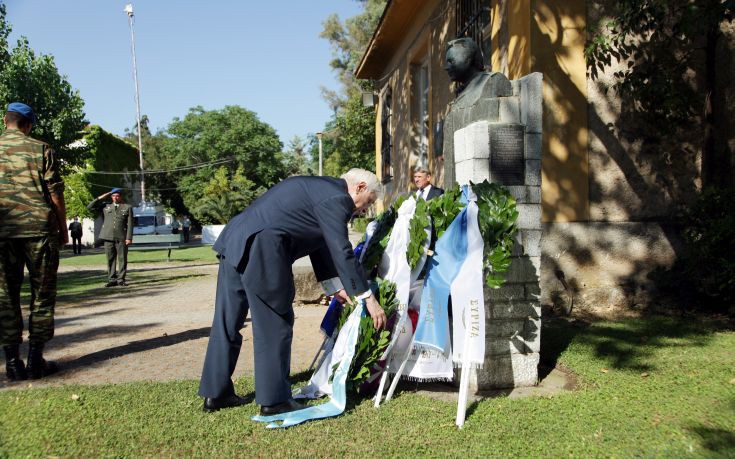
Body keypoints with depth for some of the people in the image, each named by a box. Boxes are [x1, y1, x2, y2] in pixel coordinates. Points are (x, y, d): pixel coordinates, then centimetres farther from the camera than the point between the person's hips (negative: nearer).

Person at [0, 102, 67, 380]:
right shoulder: (40, 149, 2)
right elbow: (56, 193, -1)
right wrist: (63, 229, 7)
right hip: (40, 229, -2)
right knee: (42, 294, 6)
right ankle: (36, 359, 6)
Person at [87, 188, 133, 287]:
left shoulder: (127, 207, 8)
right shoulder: (106, 206, 15)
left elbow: (130, 224, 1)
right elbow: (90, 207, 14)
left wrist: (129, 238, -8)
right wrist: (100, 198, 6)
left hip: (121, 238, -2)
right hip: (108, 237, 2)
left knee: (122, 259, -1)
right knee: (110, 259, 4)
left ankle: (121, 279, 5)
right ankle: (112, 279, 9)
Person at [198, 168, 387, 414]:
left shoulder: (319, 188, 24)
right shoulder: (335, 198, -5)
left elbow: (320, 243, 29)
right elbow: (342, 252, -9)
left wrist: (334, 286, 31)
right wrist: (368, 299, -4)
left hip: (235, 242, 10)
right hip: (261, 248, -10)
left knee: (227, 323, 15)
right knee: (275, 326, 2)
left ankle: (215, 393, 26)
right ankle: (273, 400, 12)